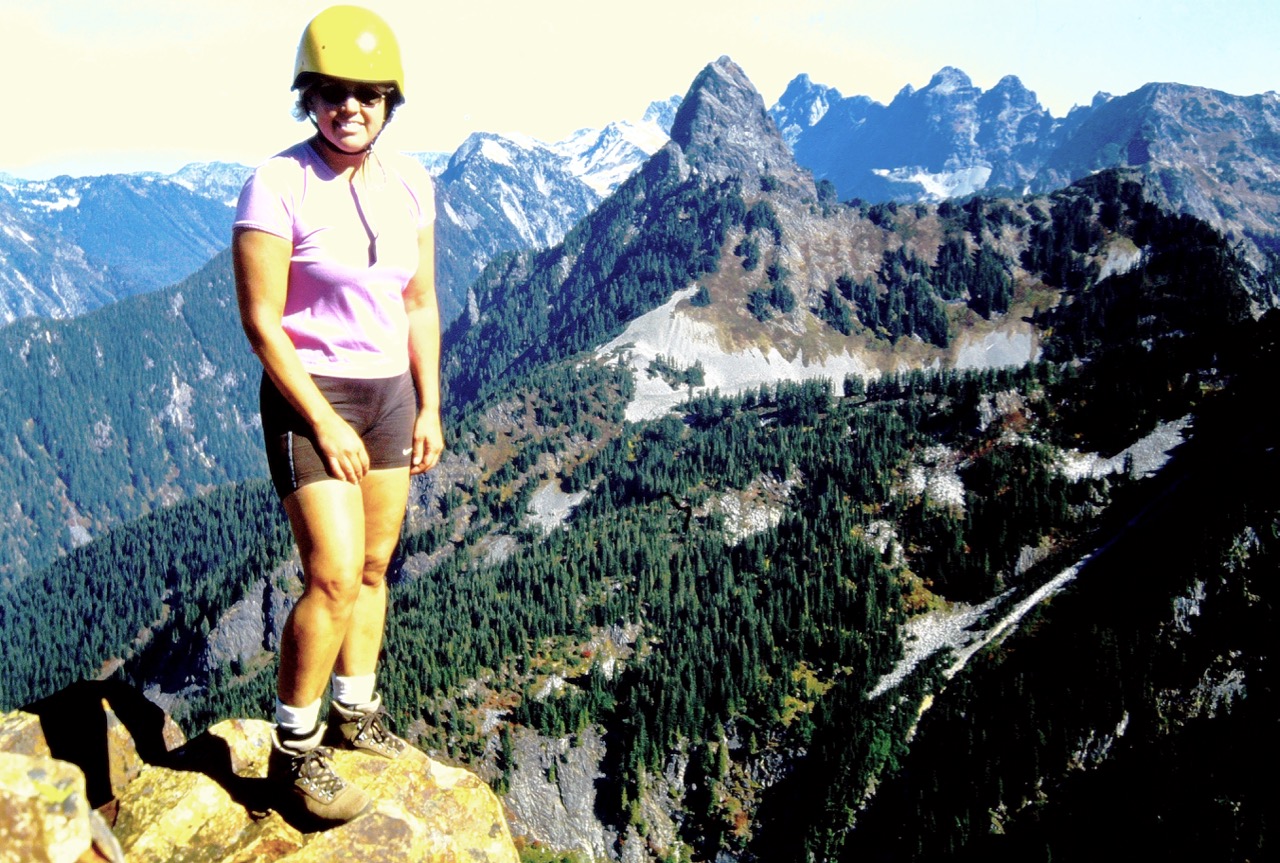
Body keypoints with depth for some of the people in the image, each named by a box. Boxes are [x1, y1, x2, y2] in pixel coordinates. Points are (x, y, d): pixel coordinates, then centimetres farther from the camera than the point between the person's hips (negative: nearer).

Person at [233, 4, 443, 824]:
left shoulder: (409, 181, 2)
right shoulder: (278, 185, -14)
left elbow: (420, 303, 9)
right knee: (334, 577, -11)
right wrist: (325, 424, -16)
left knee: (374, 567, 12)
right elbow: (261, 320, -14)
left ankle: (357, 710, 31)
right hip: (310, 396, -6)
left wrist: (429, 409, 6)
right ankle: (294, 748, 8)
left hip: (390, 393, 6)